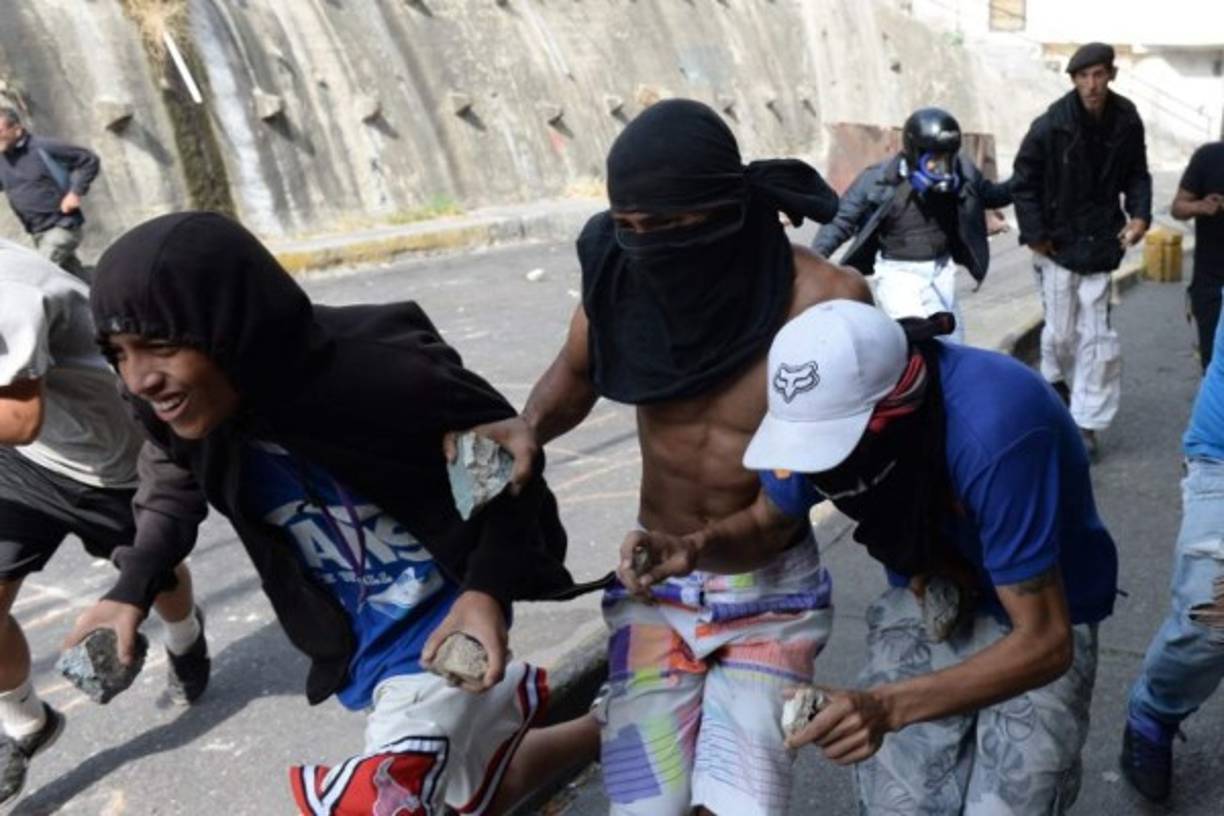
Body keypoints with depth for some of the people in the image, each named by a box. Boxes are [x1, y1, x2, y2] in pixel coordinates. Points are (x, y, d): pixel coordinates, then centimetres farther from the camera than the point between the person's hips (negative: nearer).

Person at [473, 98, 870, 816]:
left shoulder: (824, 300, -22)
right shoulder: (621, 272, -11)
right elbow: (576, 372, 7)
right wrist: (527, 429, -13)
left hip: (772, 590, -2)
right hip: (654, 582, 2)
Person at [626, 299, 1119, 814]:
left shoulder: (994, 434, -36)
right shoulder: (834, 403, -19)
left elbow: (1044, 644, -32)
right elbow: (767, 521, -2)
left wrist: (887, 707, -43)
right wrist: (697, 546, -25)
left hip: (1038, 619, -3)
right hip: (927, 601, 4)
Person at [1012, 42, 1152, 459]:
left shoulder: (1127, 122, -2)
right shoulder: (1050, 126, -14)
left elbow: (1136, 174, 10)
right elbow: (1023, 182, -7)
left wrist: (1140, 214, -7)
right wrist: (1034, 233, -11)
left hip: (1100, 244, 3)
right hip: (1057, 244, -2)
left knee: (1096, 335, 0)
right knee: (1062, 329, 6)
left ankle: (1085, 422, 8)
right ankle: (1056, 385, 38)